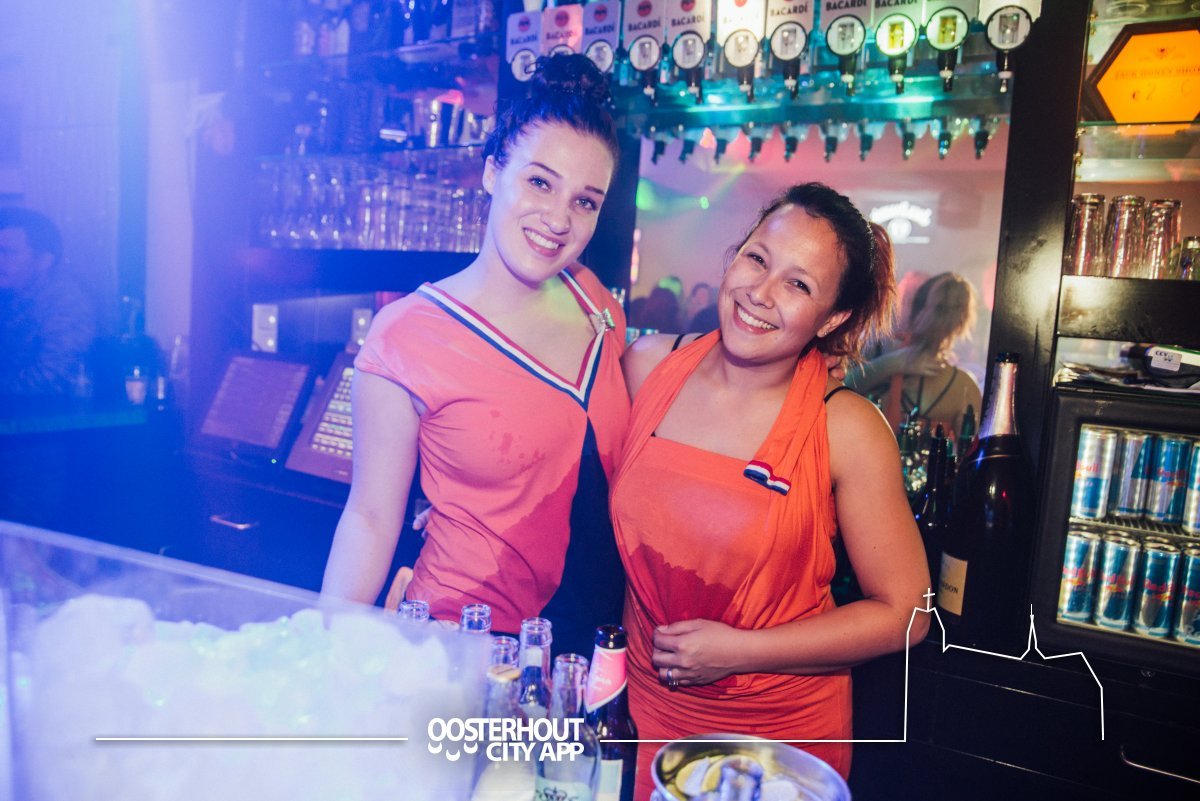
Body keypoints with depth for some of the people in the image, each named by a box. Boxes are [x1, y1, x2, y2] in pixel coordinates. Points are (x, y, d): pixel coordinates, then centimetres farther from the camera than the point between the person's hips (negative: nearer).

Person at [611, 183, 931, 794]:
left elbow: (903, 614, -12)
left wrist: (739, 652, -16)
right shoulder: (649, 364, -8)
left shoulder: (848, 429, -18)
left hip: (781, 732, -2)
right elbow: (598, 503, 7)